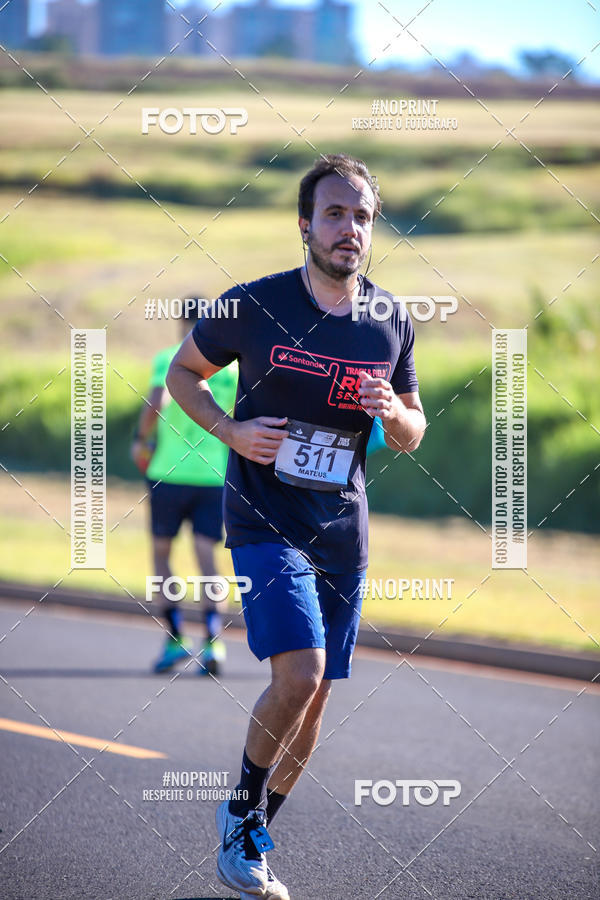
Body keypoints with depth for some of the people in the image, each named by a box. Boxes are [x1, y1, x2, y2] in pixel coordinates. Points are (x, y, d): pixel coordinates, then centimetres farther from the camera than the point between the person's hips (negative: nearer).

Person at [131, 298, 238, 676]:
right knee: (206, 554, -1)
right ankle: (213, 641, -19)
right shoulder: (232, 365, 6)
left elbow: (157, 404, -19)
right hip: (215, 474, 2)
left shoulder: (169, 358, -3)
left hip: (170, 472, -2)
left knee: (161, 552, 13)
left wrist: (142, 440, -3)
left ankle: (176, 638, 5)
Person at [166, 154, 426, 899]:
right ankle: (240, 816, 2)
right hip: (264, 522, -5)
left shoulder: (391, 323, 3)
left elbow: (412, 436, 13)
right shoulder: (255, 305, -8)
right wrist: (230, 431, -11)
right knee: (299, 676, -21)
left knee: (313, 699, 9)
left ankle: (252, 838, 28)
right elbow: (183, 371, 6)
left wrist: (395, 413, -11)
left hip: (342, 531, 5)